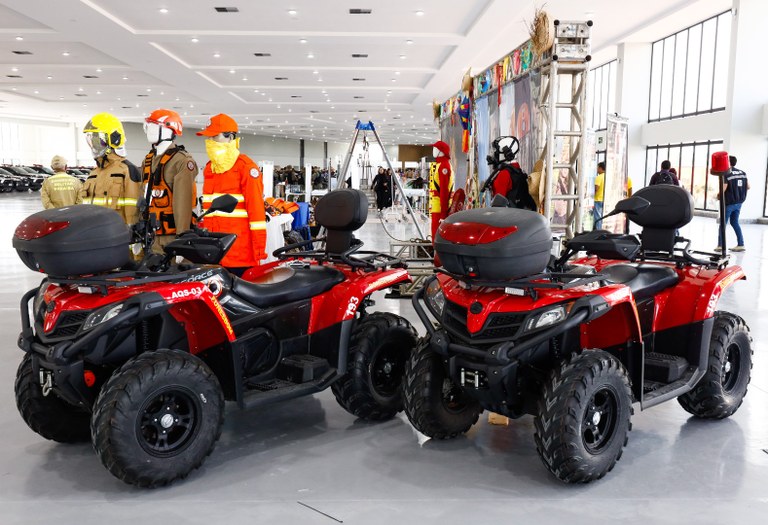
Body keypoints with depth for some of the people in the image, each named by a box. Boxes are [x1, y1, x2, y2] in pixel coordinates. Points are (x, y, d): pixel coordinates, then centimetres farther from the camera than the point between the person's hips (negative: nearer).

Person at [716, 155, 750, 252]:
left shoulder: (726, 174, -15)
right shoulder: (743, 173, 6)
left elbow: (723, 190, -19)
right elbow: (748, 187, 10)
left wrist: (718, 196, 0)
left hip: (729, 202, -6)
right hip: (739, 202, 7)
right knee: (734, 222, 16)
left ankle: (721, 245, 1)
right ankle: (741, 244, 12)